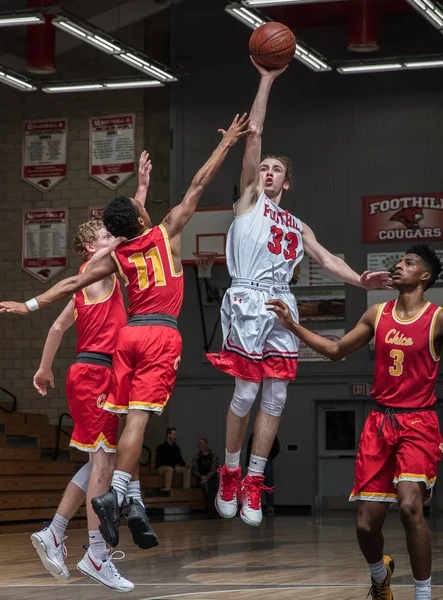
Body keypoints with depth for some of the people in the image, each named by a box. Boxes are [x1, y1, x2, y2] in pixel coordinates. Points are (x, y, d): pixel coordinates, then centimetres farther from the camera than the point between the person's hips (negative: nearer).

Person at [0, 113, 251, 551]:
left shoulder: (116, 258, 12)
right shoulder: (166, 233, 4)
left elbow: (72, 283, 13)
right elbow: (198, 186, 7)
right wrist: (227, 143, 13)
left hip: (129, 334, 4)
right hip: (162, 334, -4)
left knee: (132, 418, 8)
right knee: (139, 416, -14)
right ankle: (115, 494, -28)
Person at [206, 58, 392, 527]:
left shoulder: (296, 226, 25)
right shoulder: (248, 200, 12)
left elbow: (325, 258, 15)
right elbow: (253, 134, 6)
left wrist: (358, 279, -5)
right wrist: (267, 79, 4)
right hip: (247, 300, -5)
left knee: (275, 397, 0)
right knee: (246, 393, -7)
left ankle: (253, 481, 7)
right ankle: (230, 474, 9)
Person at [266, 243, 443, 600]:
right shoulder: (378, 315, 9)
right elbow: (336, 351, 20)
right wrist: (292, 326, 13)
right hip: (380, 422, 4)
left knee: (410, 504, -27)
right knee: (367, 523, 3)